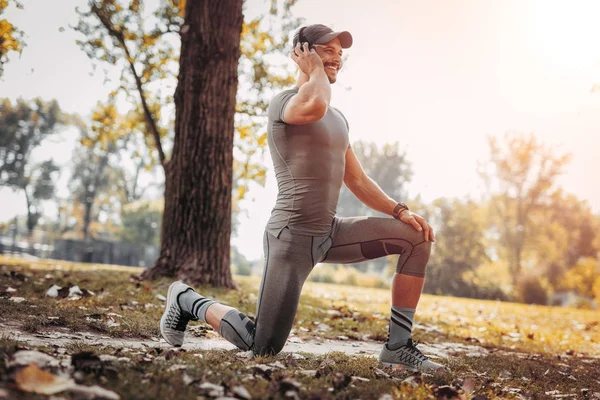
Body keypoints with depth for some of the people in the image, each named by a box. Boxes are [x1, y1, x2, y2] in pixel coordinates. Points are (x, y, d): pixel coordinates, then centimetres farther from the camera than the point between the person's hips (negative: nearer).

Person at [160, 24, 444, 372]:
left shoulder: (339, 118, 17)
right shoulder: (284, 102, -9)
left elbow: (357, 180, 17)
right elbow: (314, 107, -35)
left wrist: (399, 210, 3)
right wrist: (316, 70, -13)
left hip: (331, 232, 8)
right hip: (293, 235, -8)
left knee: (418, 237, -1)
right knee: (263, 348, -9)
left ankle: (398, 346, 4)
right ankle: (187, 300, 17)